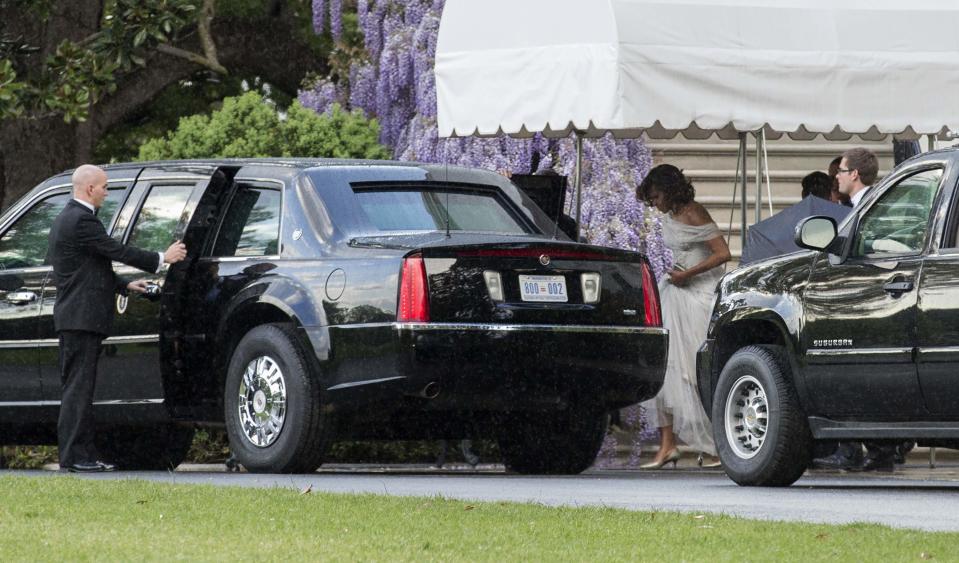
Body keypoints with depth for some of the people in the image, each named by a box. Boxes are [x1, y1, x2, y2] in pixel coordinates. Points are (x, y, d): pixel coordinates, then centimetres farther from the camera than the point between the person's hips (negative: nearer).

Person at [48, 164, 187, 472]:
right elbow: (117, 251, -14)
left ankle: (83, 455, 13)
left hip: (74, 318, 11)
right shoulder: (81, 220, -15)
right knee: (78, 388, -9)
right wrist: (162, 258, -4)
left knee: (78, 388, 10)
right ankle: (73, 456, -10)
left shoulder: (67, 218, 19)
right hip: (81, 318, -11)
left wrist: (125, 285, 25)